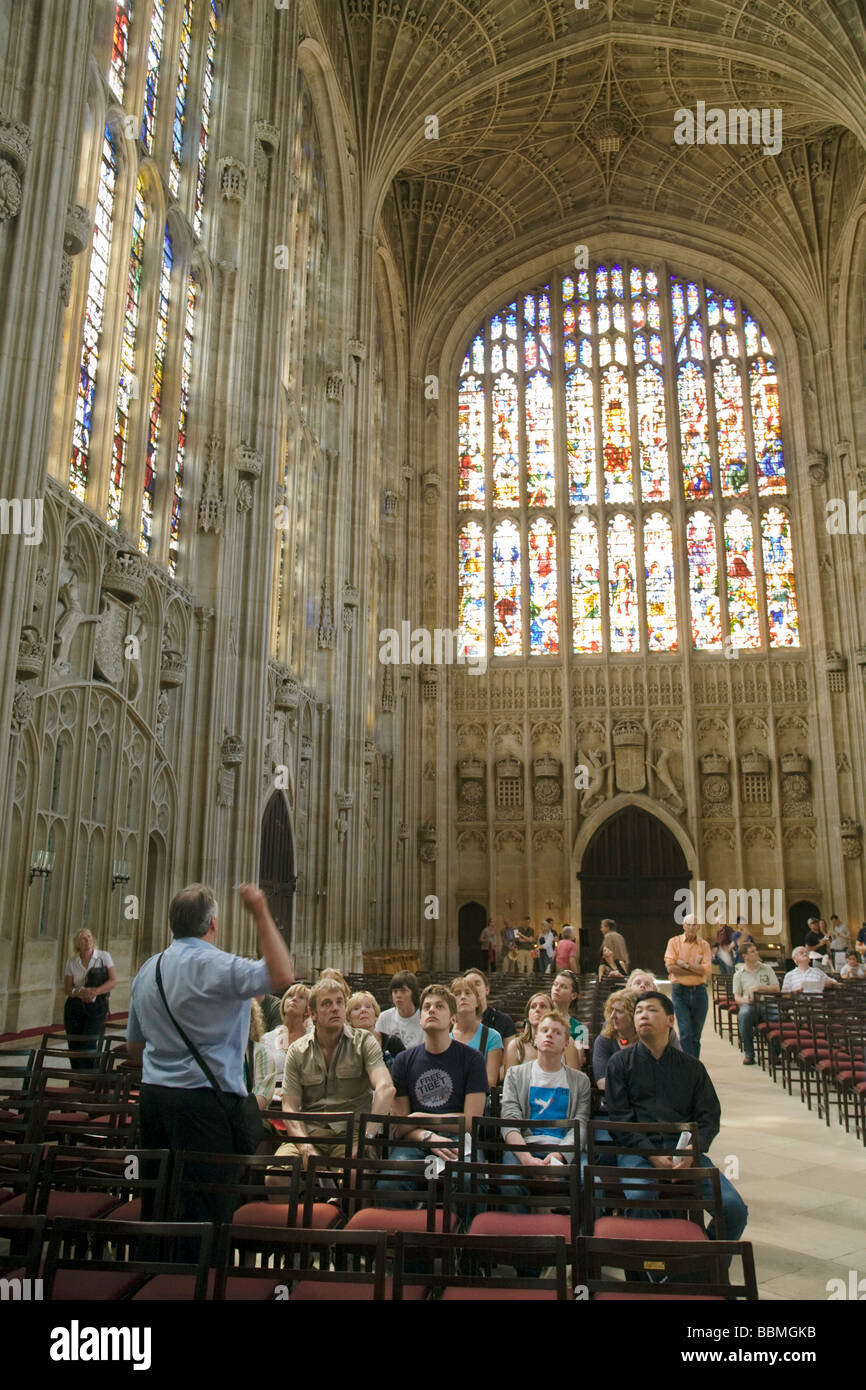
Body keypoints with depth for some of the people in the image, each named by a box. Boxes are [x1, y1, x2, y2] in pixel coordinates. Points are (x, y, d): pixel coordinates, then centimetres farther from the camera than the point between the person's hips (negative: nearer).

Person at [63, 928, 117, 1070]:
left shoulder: (104, 956, 0)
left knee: (88, 1046, -13)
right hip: (75, 1007, 3)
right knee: (74, 1048, 1)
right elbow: (67, 988, 5)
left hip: (96, 1006, -3)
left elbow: (113, 981, -3)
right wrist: (80, 992, -18)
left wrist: (96, 991, -19)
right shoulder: (71, 962, 6)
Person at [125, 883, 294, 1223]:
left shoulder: (147, 970, 10)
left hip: (152, 1094, 8)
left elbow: (133, 1048, 17)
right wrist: (261, 915, -23)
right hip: (205, 1101, -8)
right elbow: (281, 976, -27)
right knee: (207, 1211, 0)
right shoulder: (214, 965, -15)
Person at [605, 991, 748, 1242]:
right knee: (640, 1198, -34)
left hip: (685, 1151, 3)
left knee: (734, 1206, -20)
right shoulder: (621, 1063, 12)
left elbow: (710, 1117, 11)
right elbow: (619, 1117, 3)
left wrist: (690, 1153, -9)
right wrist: (652, 1156, -12)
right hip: (638, 1150, -2)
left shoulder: (692, 1067, 19)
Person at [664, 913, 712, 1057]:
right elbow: (670, 967, -9)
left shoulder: (704, 945, 6)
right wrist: (696, 969, -8)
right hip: (680, 991, -2)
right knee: (685, 1033, -9)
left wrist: (685, 964, -10)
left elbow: (707, 969, -6)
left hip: (699, 991, 2)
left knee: (696, 1034, 9)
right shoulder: (674, 942, 2)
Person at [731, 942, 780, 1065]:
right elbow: (737, 997, 7)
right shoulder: (739, 974, 14)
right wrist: (746, 1000, -16)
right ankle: (749, 1054, -24)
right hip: (749, 1004, -1)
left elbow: (776, 989, 7)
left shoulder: (767, 969, 17)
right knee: (743, 1014, -37)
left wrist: (759, 987, -8)